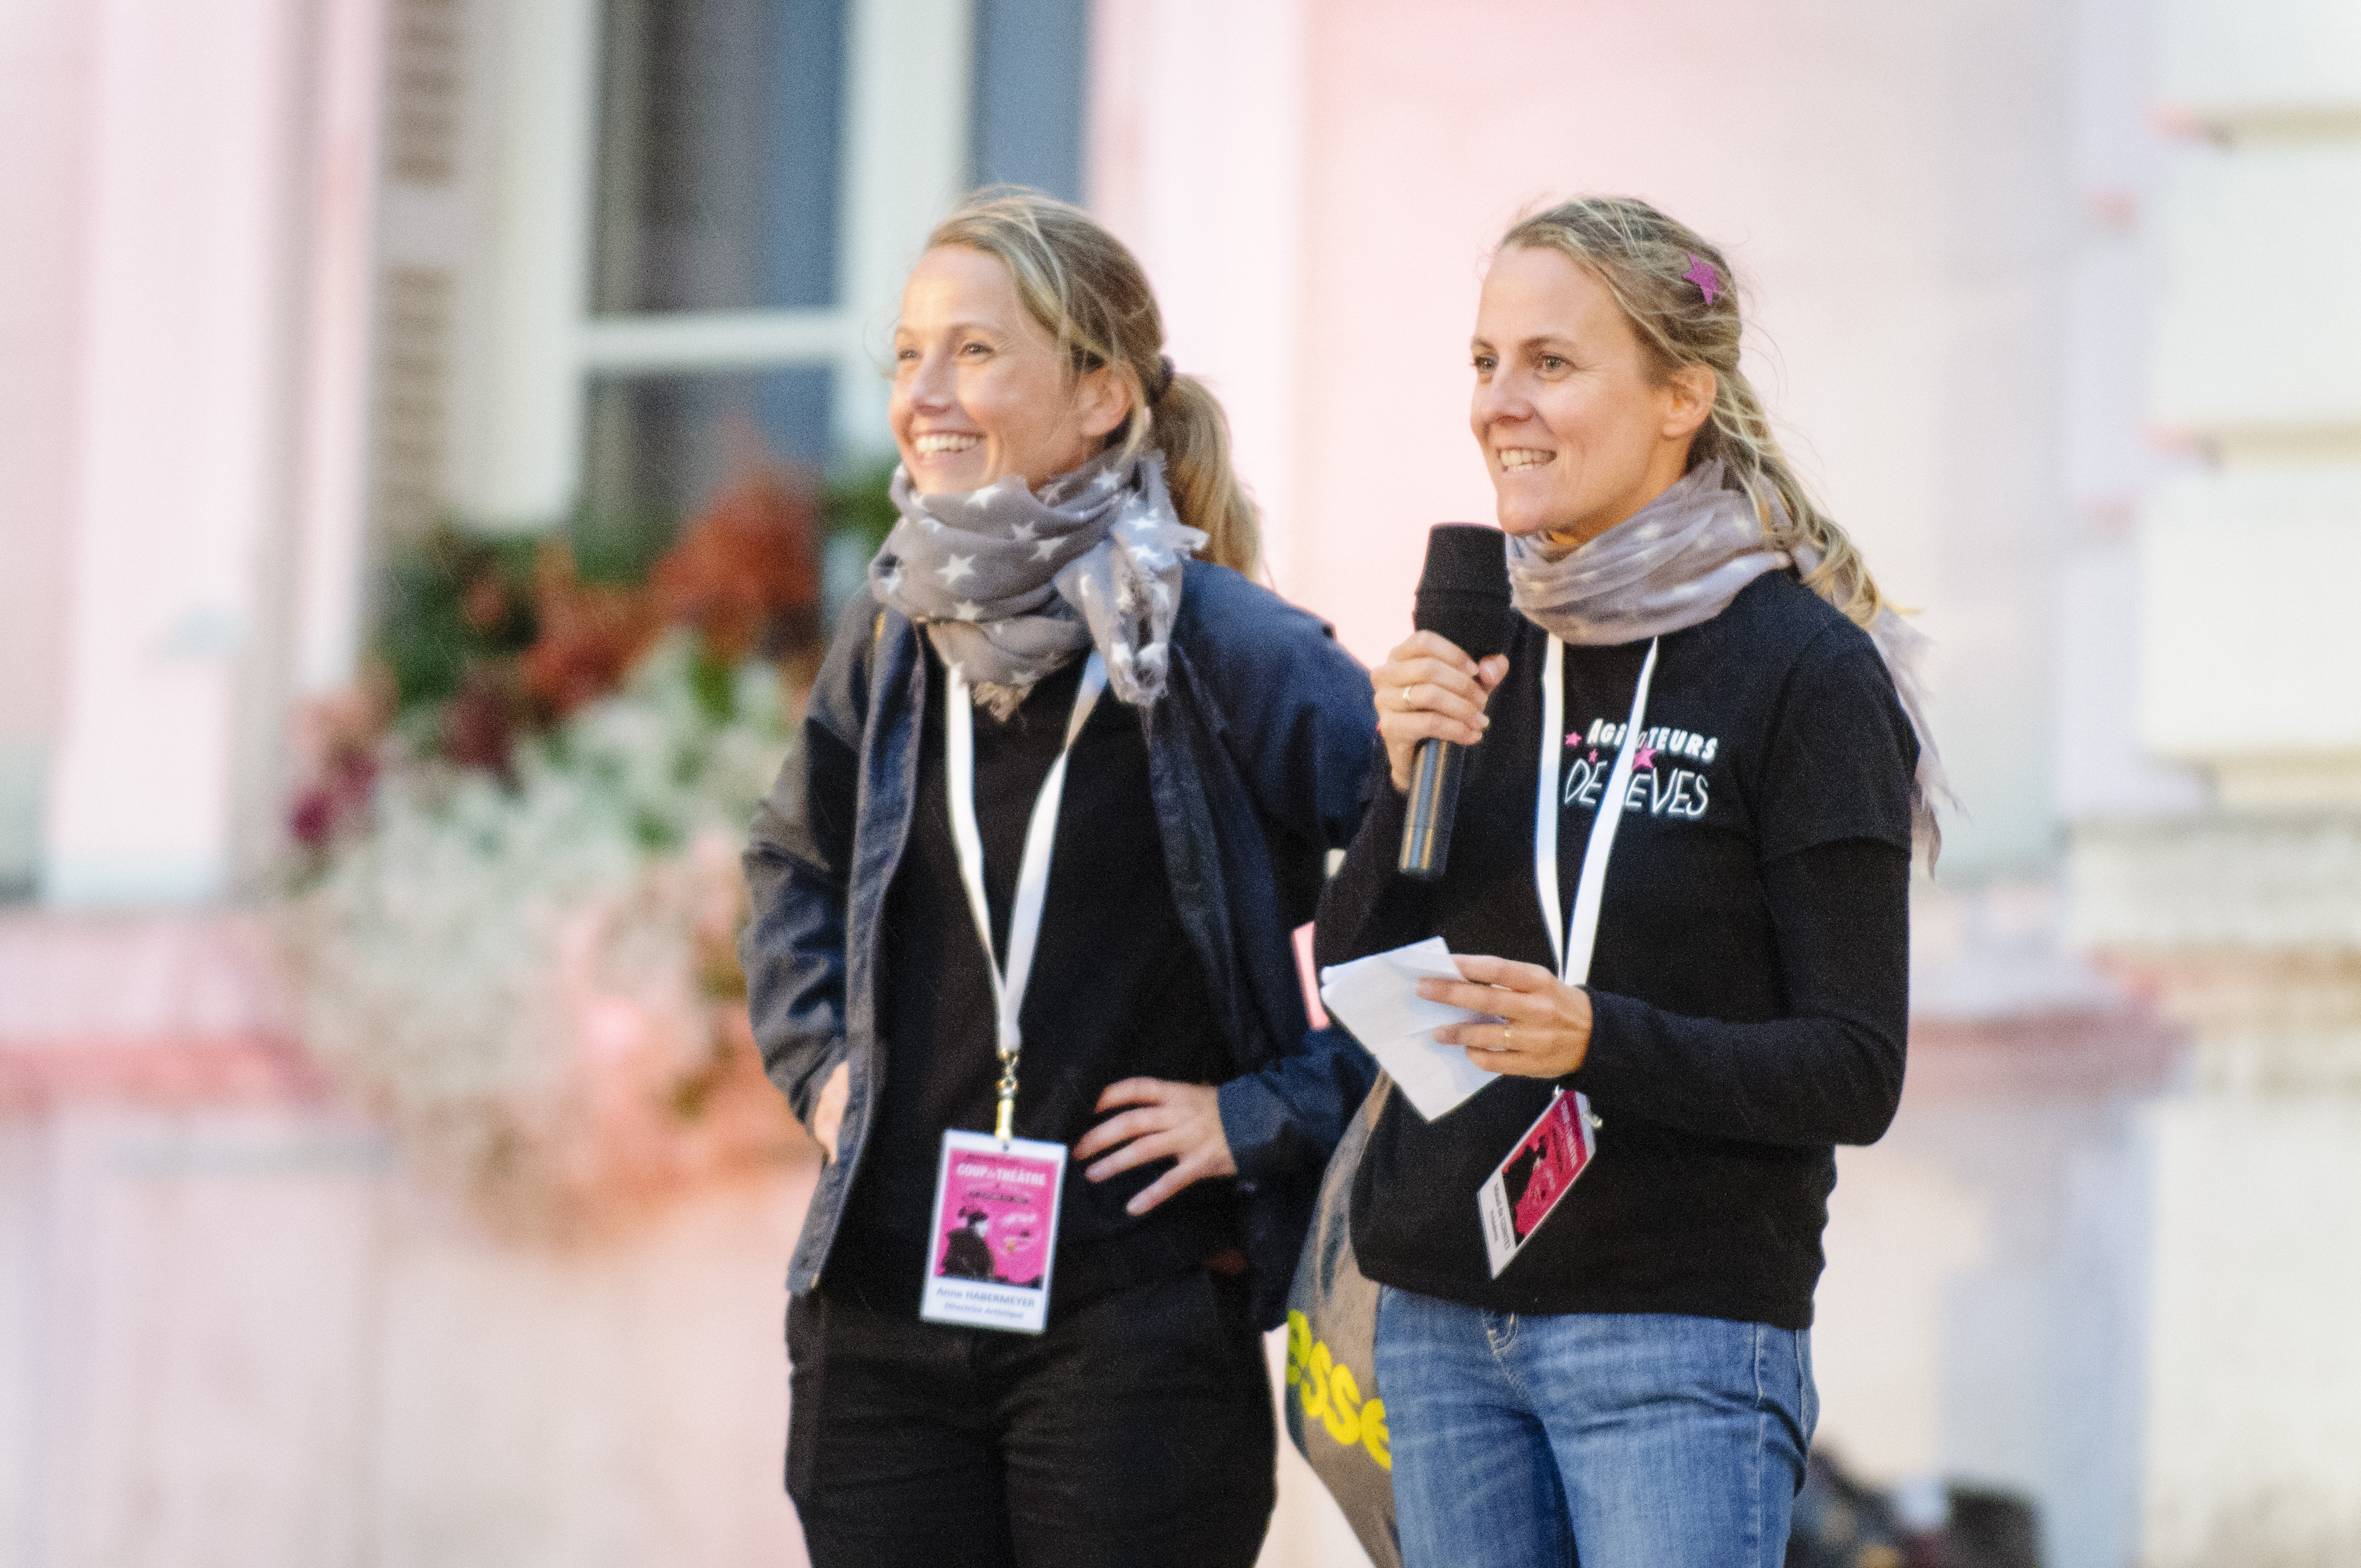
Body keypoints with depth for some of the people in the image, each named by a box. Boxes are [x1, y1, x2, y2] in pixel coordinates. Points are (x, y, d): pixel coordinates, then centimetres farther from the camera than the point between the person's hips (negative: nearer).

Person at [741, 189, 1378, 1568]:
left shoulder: (1234, 653, -10)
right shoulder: (895, 647, 8)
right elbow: (795, 862, 29)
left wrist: (1274, 1111, -10)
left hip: (1134, 1325, -5)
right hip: (878, 1320, 5)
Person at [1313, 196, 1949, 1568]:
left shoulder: (1803, 670, -7)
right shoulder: (1480, 648, 9)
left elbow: (1856, 1072, -10)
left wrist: (1599, 1042, -24)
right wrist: (1405, 779, -7)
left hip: (1681, 1336, -5)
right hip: (1443, 1323, 6)